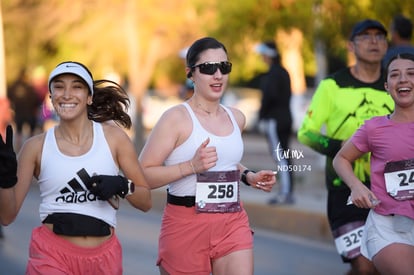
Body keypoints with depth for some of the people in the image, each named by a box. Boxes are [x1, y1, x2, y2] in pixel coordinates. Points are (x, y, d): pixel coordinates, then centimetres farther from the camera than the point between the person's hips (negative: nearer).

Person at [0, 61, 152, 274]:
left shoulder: (113, 136, 2)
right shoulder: (36, 146, 0)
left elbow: (146, 202, 6)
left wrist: (123, 187, -13)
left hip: (104, 257, 1)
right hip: (52, 256, -1)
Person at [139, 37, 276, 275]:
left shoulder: (236, 118, 11)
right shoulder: (177, 118, -9)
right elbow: (142, 175, -14)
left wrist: (249, 176, 12)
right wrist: (192, 166, -23)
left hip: (233, 223, 5)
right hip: (186, 225, -5)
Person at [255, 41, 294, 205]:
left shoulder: (273, 73, -12)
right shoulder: (283, 72, 14)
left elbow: (269, 95, -21)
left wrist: (262, 116, -11)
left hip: (274, 119, -9)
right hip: (286, 117, 9)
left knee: (280, 157, -10)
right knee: (284, 157, 10)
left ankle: (285, 194, -13)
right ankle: (288, 193, 11)